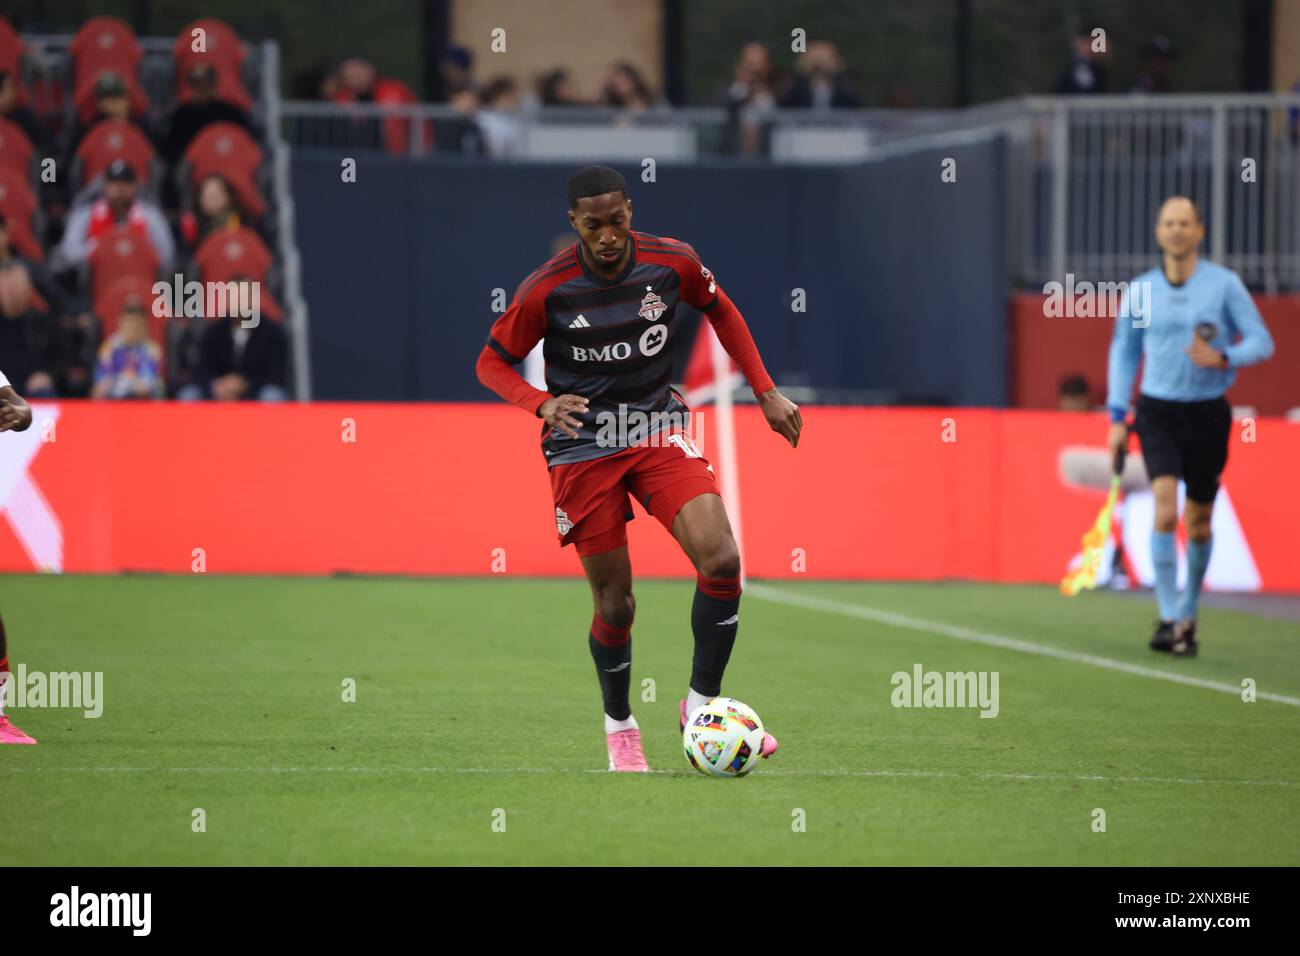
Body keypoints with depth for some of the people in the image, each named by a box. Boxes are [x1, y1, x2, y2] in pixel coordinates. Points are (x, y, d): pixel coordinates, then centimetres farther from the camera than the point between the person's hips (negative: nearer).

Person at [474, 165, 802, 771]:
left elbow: (720, 311, 13)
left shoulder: (672, 263, -8)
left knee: (720, 558, -20)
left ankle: (702, 706, -3)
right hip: (583, 448, -2)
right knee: (614, 604, 0)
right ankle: (619, 724, 28)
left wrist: (766, 392, 8)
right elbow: (491, 363, -4)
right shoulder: (546, 290, -15)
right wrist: (543, 404, -23)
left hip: (657, 431, 2)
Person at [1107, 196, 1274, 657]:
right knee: (1165, 510, -18)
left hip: (1207, 412, 0)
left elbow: (1261, 341, -3)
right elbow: (1123, 352, 15)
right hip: (1158, 411, 0)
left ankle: (1187, 615, 27)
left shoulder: (1224, 284, -3)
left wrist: (1223, 358, -23)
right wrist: (1118, 416, 8)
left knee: (1199, 521, 8)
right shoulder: (1140, 290, 3)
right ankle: (1168, 619, -17)